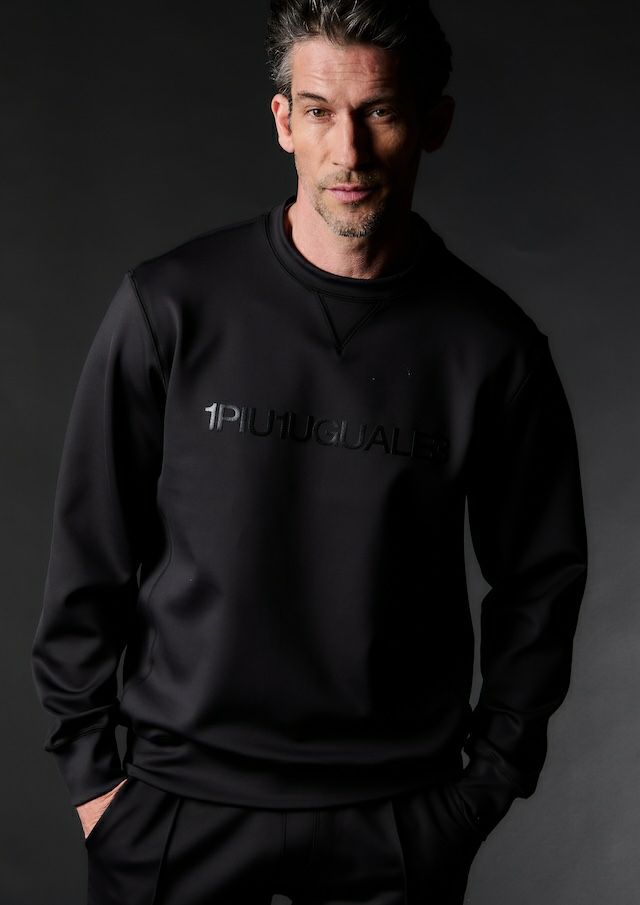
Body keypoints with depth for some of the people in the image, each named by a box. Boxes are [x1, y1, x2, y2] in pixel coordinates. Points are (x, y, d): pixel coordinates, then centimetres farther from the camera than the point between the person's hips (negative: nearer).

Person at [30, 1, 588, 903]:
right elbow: (89, 553, -2)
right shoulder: (169, 305, -8)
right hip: (180, 799, 0)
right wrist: (87, 767, 0)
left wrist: (490, 779, 3)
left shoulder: (494, 346, -6)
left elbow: (541, 579, 4)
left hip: (400, 817, 1)